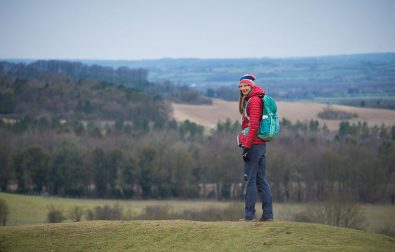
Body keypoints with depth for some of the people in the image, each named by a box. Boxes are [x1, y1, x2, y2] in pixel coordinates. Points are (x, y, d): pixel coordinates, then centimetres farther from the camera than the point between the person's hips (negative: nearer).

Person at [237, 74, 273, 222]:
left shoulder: (254, 101, -12)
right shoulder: (250, 100, 18)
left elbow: (254, 125, -18)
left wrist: (247, 146, -20)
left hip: (253, 144, -10)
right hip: (261, 144, 10)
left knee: (250, 180, -6)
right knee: (261, 180, 10)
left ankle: (249, 215, -3)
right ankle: (268, 214, 11)